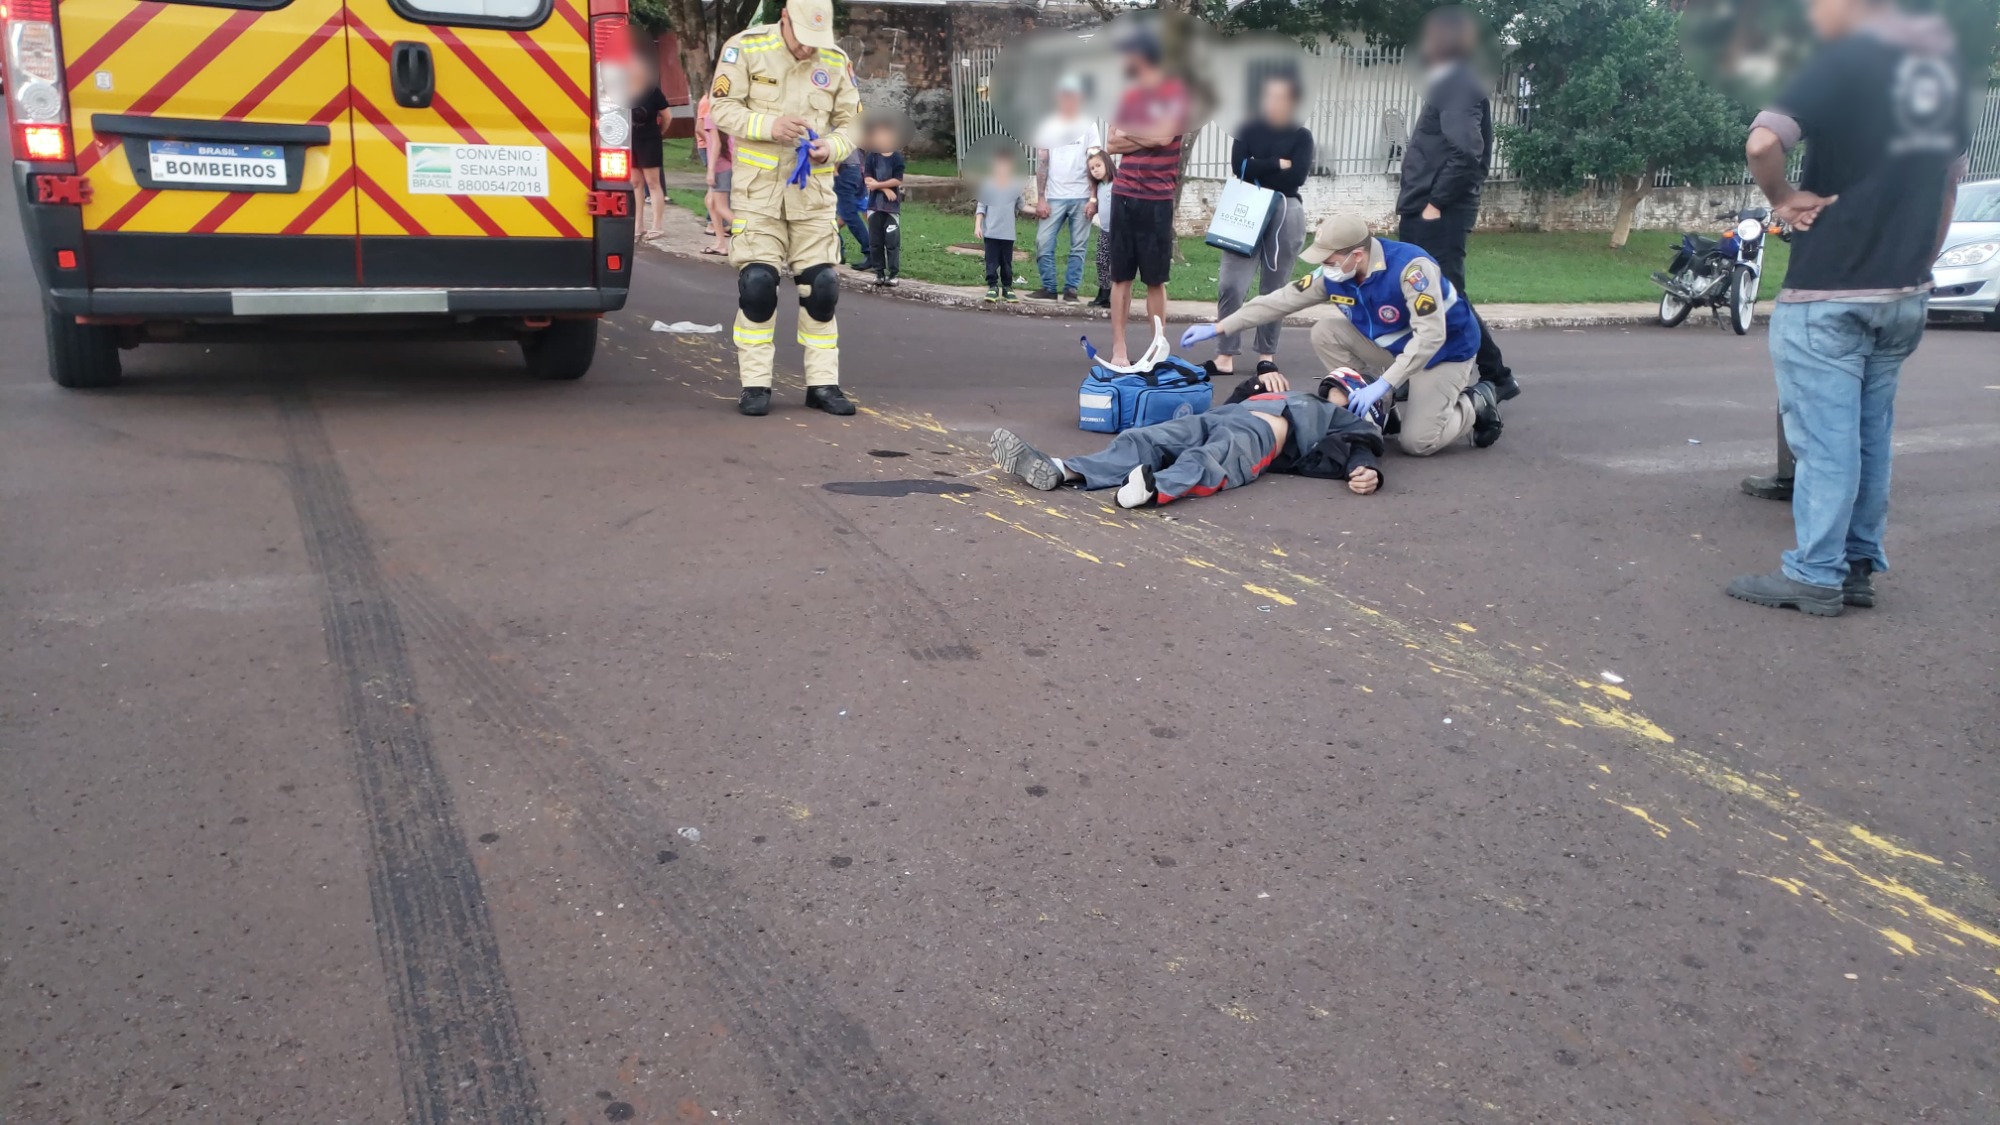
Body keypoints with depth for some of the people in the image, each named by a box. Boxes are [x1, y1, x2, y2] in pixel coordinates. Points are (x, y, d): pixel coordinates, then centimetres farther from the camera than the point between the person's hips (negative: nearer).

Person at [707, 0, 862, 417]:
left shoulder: (836, 61, 3)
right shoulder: (746, 47, -6)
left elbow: (851, 122, 8)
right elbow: (722, 107, -7)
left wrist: (832, 147, -14)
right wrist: (768, 125, -23)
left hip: (814, 190, 3)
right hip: (758, 186, -3)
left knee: (822, 286, 1)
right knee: (757, 284, -7)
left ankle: (823, 384, 11)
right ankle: (755, 385, 4)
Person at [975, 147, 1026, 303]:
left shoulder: (1016, 185, 3)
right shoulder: (987, 184, -2)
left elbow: (1020, 205, 14)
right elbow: (981, 207, 0)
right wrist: (977, 226, -5)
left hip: (1007, 233, 1)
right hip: (991, 232, -1)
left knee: (1007, 263, 9)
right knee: (992, 261, 1)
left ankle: (1007, 288, 17)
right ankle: (992, 287, 8)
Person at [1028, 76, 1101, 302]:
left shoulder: (1088, 126, 5)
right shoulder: (1047, 126, 7)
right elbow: (1042, 163, 3)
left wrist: (1093, 198, -7)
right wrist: (1040, 198, -4)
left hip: (1082, 197, -1)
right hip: (1054, 197, 1)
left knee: (1077, 247, 2)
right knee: (1043, 244, -4)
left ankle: (1071, 288, 9)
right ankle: (1049, 287, 7)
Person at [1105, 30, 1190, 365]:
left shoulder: (1175, 91, -1)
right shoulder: (1128, 97, 13)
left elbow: (1164, 136, -14)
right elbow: (1111, 144, 8)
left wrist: (1128, 132, 1)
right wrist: (1145, 137, -6)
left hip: (1157, 200, -4)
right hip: (1123, 197, 4)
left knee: (1156, 280, 1)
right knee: (1121, 276, 3)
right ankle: (1119, 348, 6)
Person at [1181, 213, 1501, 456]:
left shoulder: (1410, 267, -35)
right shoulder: (1333, 274, -14)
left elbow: (1430, 336, -37)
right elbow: (1280, 301, -10)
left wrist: (1382, 385, -40)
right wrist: (1218, 328, -12)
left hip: (1444, 350, -6)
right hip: (1395, 346, 7)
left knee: (1416, 442, -17)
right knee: (1325, 334, -13)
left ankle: (1476, 403, 11)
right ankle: (1370, 408, -2)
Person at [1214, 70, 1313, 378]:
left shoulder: (1301, 135, 6)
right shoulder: (1248, 130, 8)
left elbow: (1298, 176, -9)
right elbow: (1239, 167, -7)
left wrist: (1258, 171, -5)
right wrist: (1277, 164, -7)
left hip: (1286, 212, 0)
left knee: (1274, 288, 4)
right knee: (1231, 284, -11)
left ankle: (1267, 353, 14)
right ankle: (1226, 353, -5)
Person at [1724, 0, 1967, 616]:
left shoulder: (1845, 59, -13)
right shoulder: (1944, 64, 11)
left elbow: (1762, 143, -28)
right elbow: (1949, 180, 18)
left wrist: (1782, 197, -10)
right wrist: (1918, 265, 22)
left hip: (1827, 294, -7)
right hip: (1904, 296, 7)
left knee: (1825, 440, -2)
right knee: (1869, 437, 14)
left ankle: (1815, 577, 2)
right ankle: (1859, 566, 20)